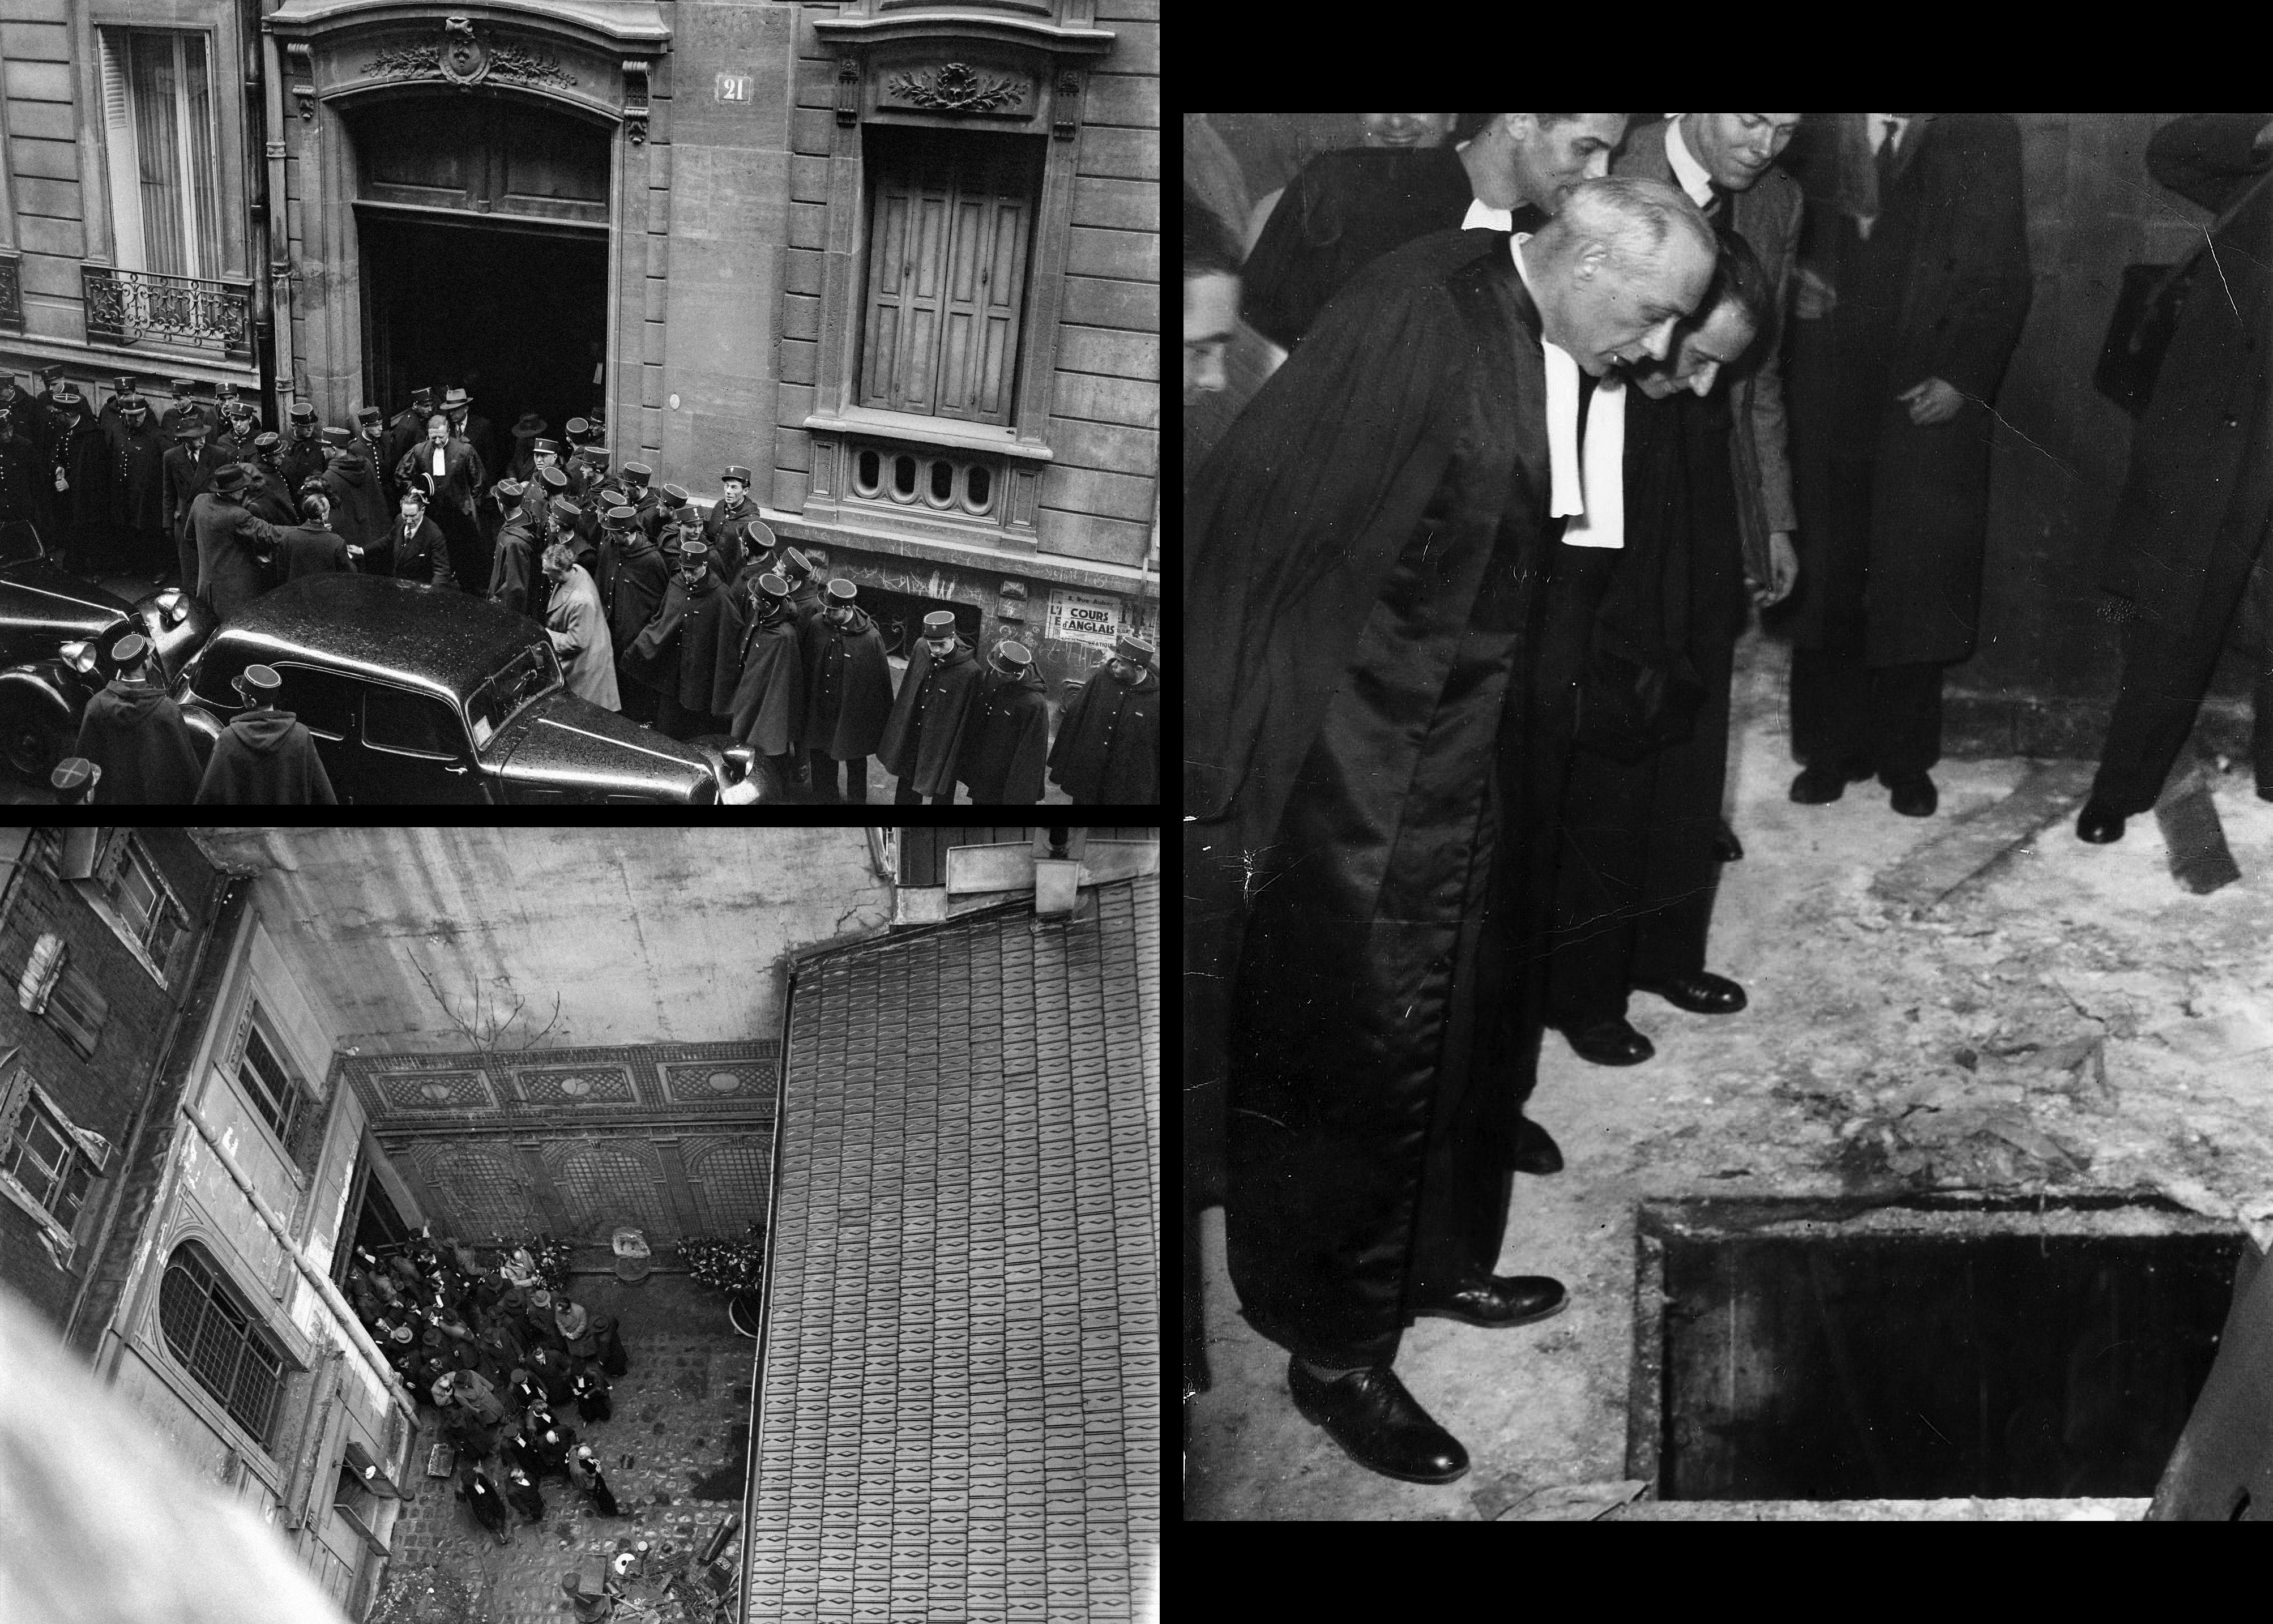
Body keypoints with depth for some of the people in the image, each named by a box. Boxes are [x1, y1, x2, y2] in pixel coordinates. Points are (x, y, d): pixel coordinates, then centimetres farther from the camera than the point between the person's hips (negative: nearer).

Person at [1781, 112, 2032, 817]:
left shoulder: (1984, 135, 4)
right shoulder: (1816, 133, 7)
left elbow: (2002, 276, 1)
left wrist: (1962, 375, -9)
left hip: (1932, 398, -1)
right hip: (1830, 396, 1)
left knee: (1917, 587, 1)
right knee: (1825, 581, 3)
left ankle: (1906, 758, 13)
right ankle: (1831, 750, 15)